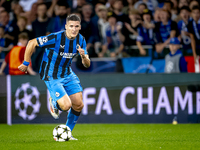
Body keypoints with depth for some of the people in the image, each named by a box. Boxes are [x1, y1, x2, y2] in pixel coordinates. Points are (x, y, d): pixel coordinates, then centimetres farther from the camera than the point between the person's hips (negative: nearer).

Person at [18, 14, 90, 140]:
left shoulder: (81, 40, -5)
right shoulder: (55, 38, -24)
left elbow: (87, 65, -1)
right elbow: (32, 43, -15)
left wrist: (84, 56, -25)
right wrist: (26, 63, -8)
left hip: (67, 74, 6)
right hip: (52, 77, -6)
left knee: (79, 105, -1)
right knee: (66, 105, -20)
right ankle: (54, 103, 19)